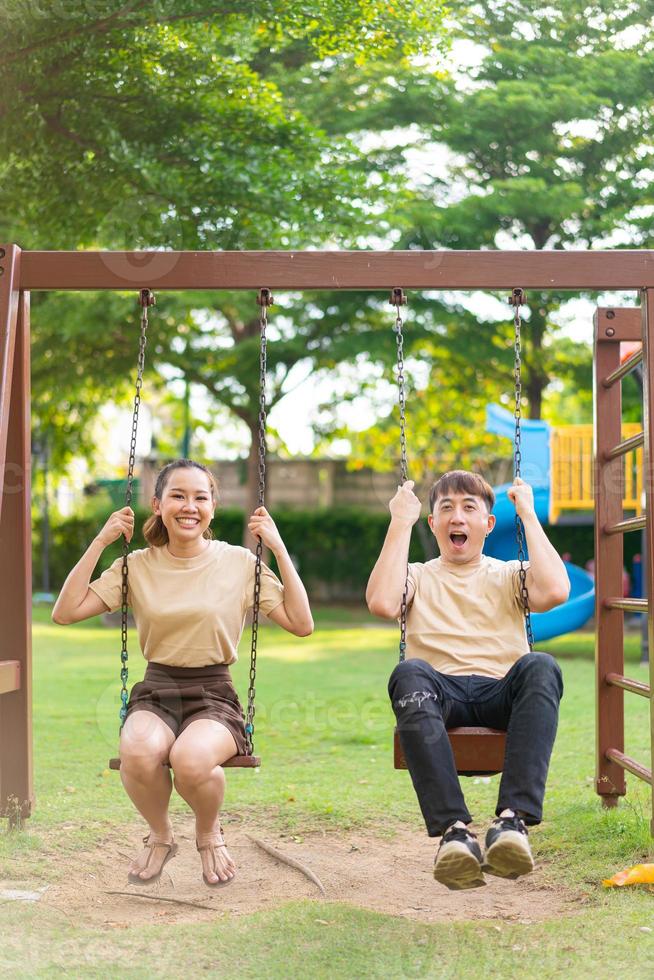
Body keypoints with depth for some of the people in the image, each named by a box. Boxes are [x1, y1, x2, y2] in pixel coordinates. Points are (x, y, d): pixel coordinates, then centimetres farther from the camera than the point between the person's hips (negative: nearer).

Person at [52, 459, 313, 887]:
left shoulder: (239, 563, 2)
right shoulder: (138, 566, 6)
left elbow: (301, 624, -2)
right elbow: (65, 612, -2)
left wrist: (279, 548, -6)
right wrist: (100, 542, -4)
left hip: (214, 695, -1)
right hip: (155, 693, 1)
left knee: (192, 757, -36)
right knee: (138, 751, -36)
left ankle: (210, 833, 2)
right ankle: (160, 836, 0)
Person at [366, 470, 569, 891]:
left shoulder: (508, 576, 23)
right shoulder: (419, 577, 22)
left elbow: (555, 591, -2)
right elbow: (382, 603, -3)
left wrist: (529, 515, 7)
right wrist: (401, 523, 4)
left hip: (502, 694, 1)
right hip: (440, 692, 0)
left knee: (541, 666, -33)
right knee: (409, 673, -35)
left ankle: (513, 820, -44)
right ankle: (453, 830, -45)